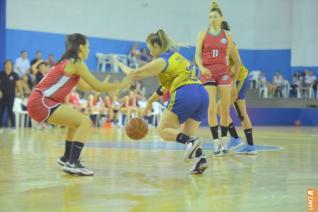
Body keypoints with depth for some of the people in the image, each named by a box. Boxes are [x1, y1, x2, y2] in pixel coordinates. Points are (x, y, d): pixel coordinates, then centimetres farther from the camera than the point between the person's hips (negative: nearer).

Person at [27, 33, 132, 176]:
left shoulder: (68, 62, 19)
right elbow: (97, 87, -8)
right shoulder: (76, 63, -8)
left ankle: (67, 158, 38)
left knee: (77, 121, 28)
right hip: (41, 102, -10)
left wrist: (105, 85, 32)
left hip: (40, 102, 10)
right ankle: (72, 163, -23)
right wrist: (121, 85, 3)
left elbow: (84, 86, 30)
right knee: (85, 122, -15)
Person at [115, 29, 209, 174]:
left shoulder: (161, 61, 2)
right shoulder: (176, 56, 26)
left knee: (163, 130, 3)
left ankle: (191, 141, -21)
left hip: (185, 95, -8)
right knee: (187, 134, 16)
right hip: (202, 94, 8)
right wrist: (151, 100, 40)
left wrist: (121, 65, 23)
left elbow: (134, 74, 3)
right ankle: (200, 158, -8)